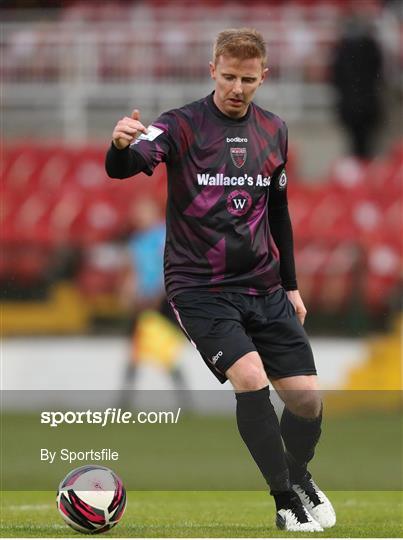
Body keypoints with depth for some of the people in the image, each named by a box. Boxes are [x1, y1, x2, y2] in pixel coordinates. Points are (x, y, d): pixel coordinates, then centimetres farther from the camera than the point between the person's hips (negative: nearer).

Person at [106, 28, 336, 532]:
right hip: (199, 287, -5)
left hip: (264, 288, 5)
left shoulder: (274, 131, 7)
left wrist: (290, 285, 19)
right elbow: (122, 167, -27)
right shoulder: (182, 126, -9)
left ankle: (300, 478, 31)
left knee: (306, 397, -1)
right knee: (250, 377, -24)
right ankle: (287, 502, -10)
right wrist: (121, 144, -50)